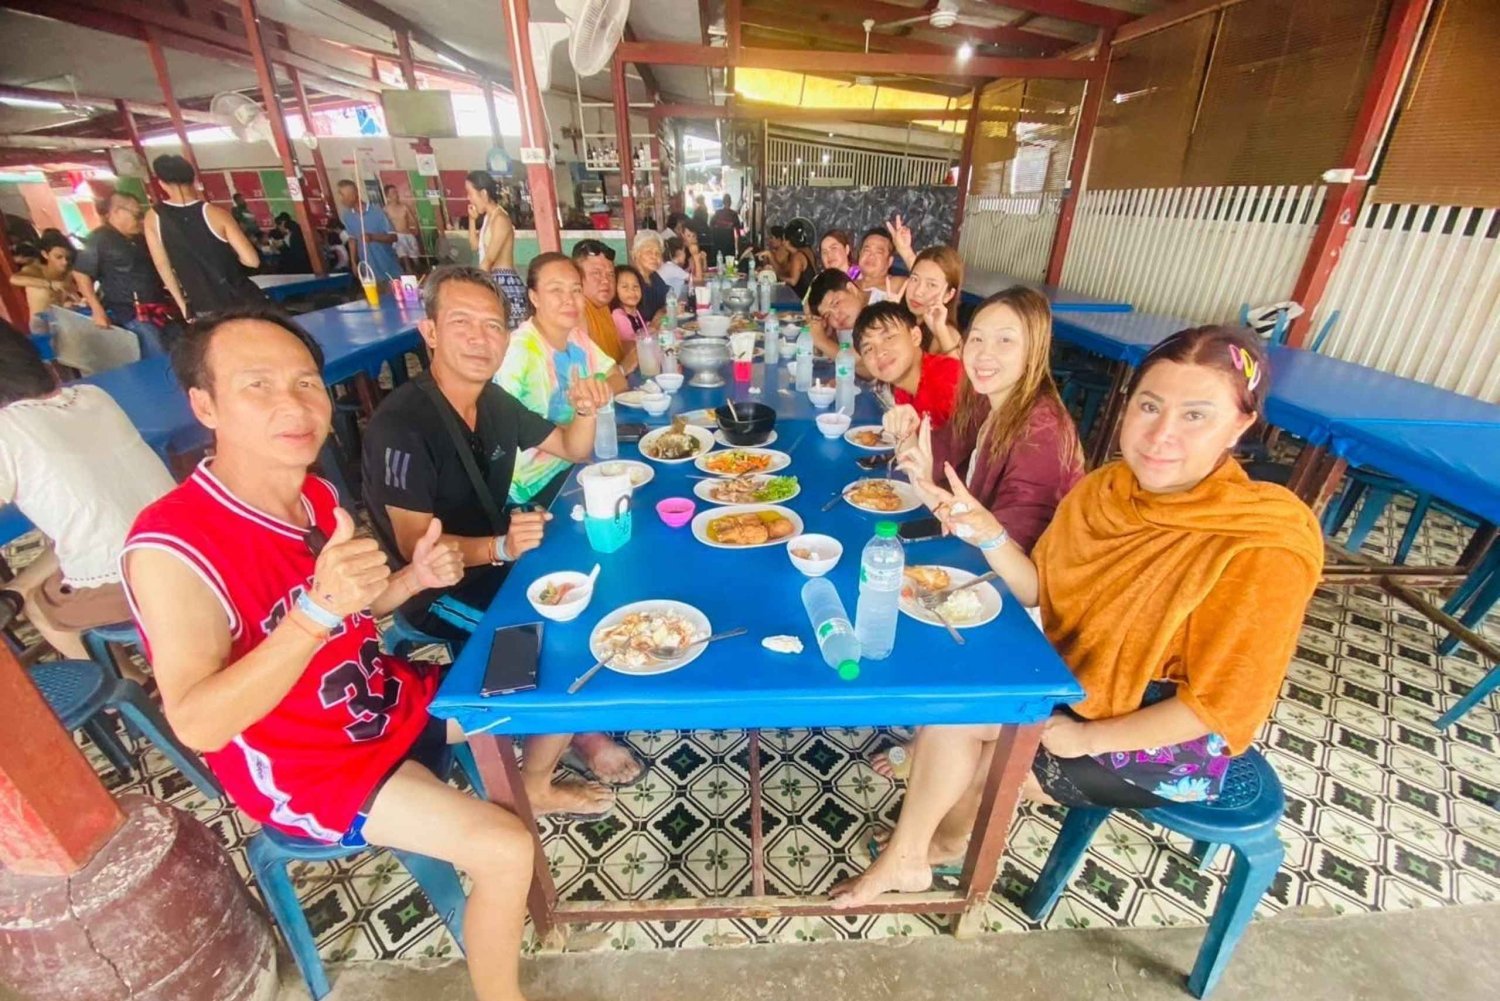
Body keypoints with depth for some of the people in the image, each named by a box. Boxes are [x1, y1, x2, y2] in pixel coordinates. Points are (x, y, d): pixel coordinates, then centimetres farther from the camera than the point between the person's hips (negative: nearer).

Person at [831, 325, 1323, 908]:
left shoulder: (1264, 550, -28)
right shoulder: (1104, 490, -9)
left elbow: (1219, 703, -21)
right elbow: (1042, 593, -1)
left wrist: (1085, 738, -18)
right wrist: (988, 535, -19)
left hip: (1170, 747, -6)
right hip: (1076, 686, 6)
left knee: (967, 748, -10)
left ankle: (944, 838, 26)